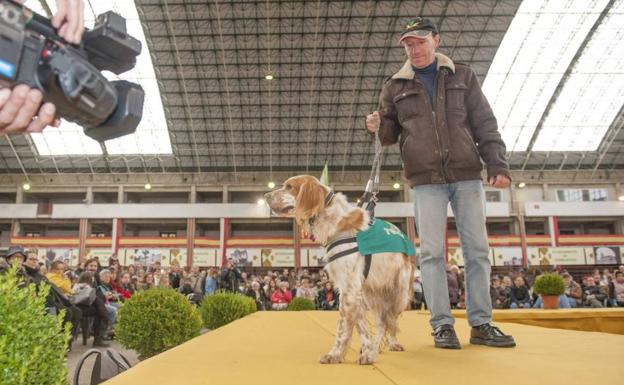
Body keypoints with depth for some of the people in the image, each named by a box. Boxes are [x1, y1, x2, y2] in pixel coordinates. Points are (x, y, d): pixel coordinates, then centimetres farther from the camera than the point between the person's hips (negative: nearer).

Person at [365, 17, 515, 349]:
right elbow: (391, 133, 14)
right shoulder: (395, 86, 11)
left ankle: (481, 323, 12)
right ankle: (442, 325, 4)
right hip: (426, 179, -1)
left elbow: (485, 125, 8)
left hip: (467, 175, 1)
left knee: (477, 249, 2)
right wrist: (378, 127, -10)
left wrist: (497, 164, -2)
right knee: (432, 252, -4)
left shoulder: (462, 76, 12)